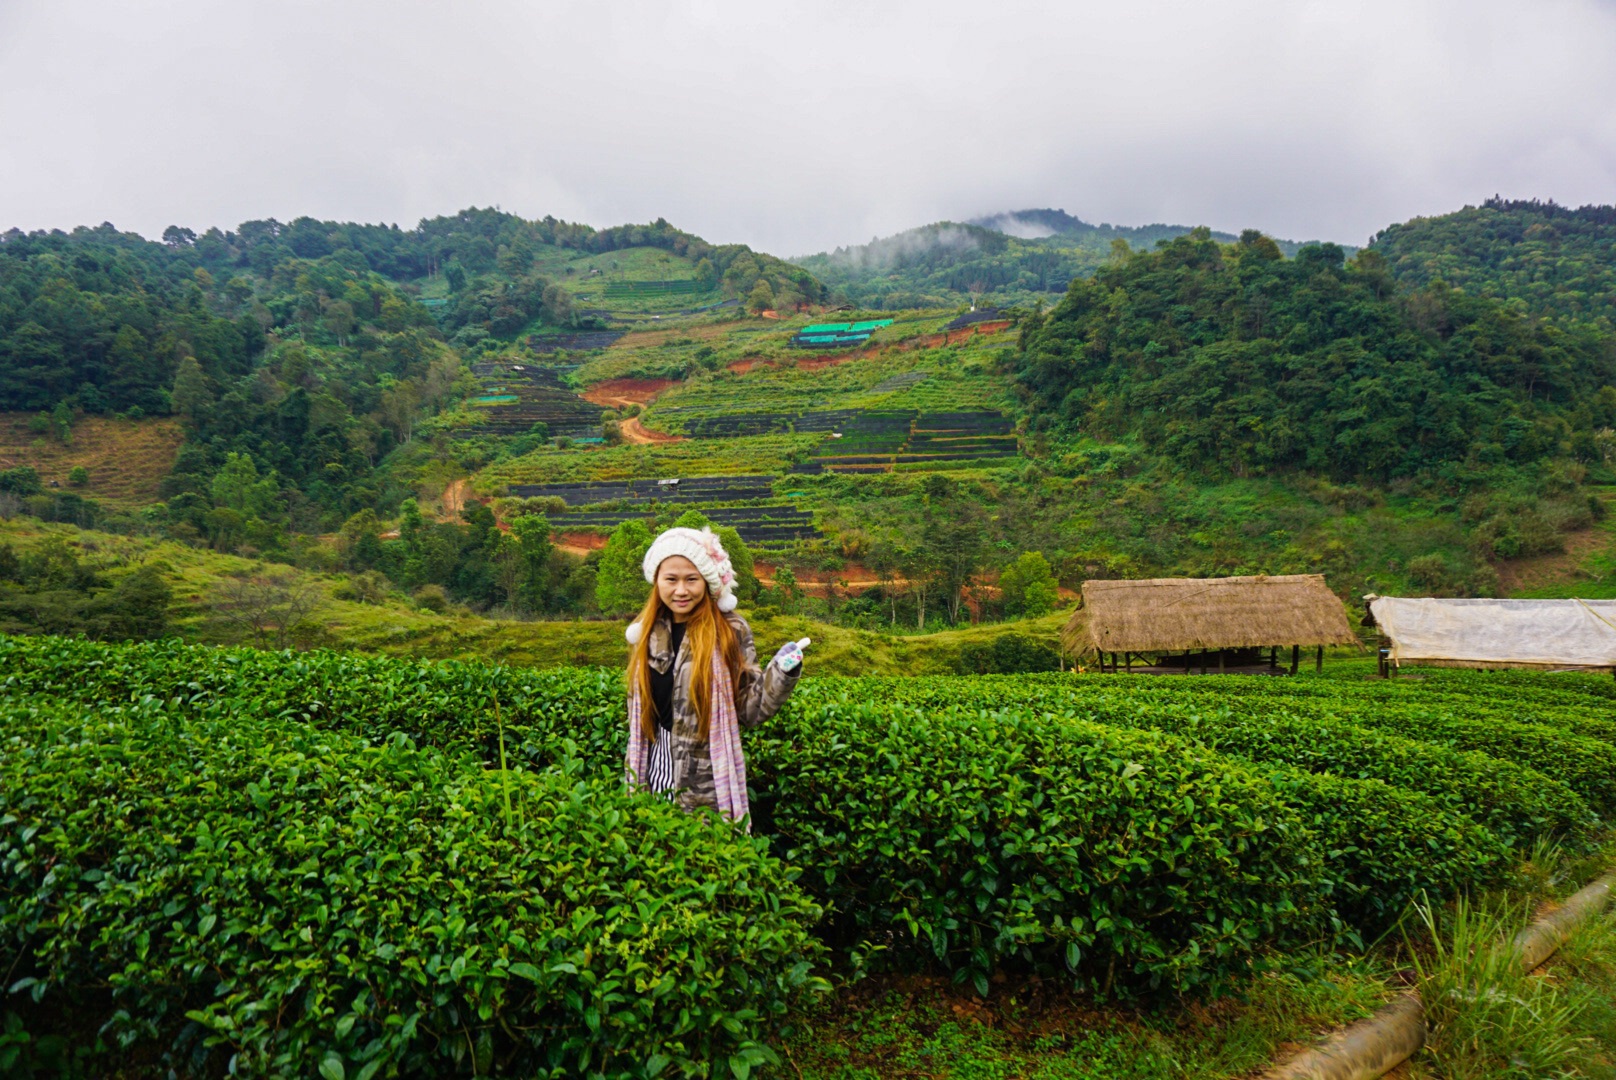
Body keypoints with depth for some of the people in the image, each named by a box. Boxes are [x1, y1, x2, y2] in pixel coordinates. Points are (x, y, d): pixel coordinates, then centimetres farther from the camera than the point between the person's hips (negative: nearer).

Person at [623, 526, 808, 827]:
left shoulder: (730, 631, -8)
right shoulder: (646, 633, 4)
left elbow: (749, 710, -7)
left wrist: (782, 673, -22)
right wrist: (634, 784, 16)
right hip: (655, 778, 4)